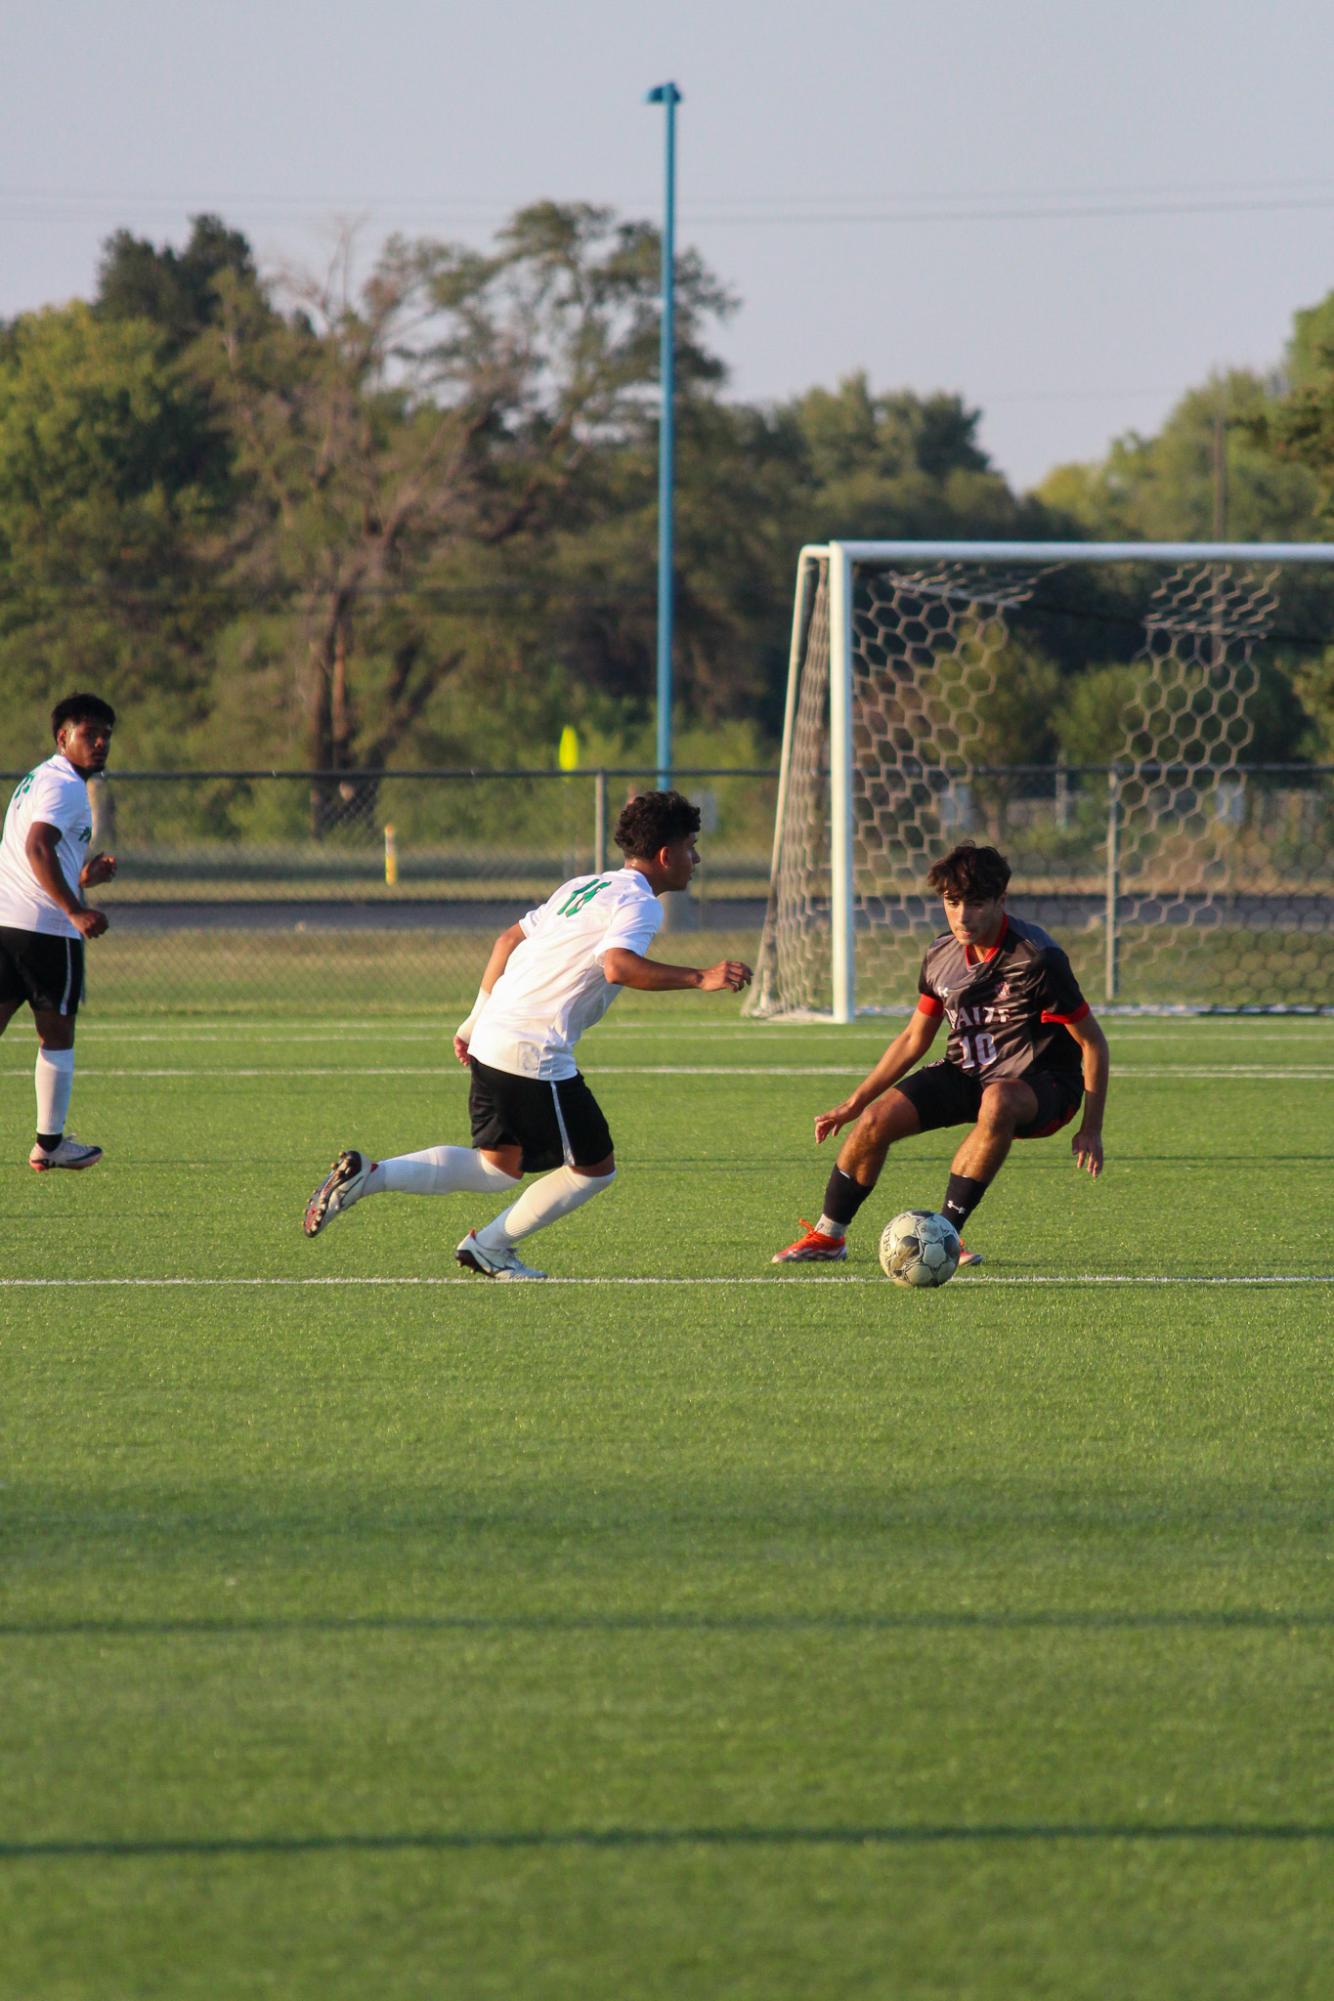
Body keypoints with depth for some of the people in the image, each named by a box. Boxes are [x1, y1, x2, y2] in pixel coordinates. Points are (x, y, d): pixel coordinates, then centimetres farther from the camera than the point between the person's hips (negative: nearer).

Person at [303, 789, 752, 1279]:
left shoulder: (582, 888, 21)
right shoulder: (638, 902, -7)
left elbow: (509, 940, 24)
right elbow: (617, 965, -27)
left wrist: (476, 1022, 29)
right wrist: (700, 978, -24)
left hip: (493, 1038, 9)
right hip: (535, 1055, -9)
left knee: (498, 1168, 17)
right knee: (595, 1168, 5)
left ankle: (366, 1175, 3)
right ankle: (490, 1248, 11)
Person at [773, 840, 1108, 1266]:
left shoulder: (1037, 959, -21)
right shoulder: (942, 955, -2)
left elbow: (1092, 1042, -14)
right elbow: (915, 1038, 14)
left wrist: (1091, 1129, -17)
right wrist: (854, 1103, 13)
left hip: (1037, 1083, -5)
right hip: (966, 1072, 6)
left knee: (997, 1103, -40)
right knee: (877, 1119, -14)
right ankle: (827, 1236, 8)